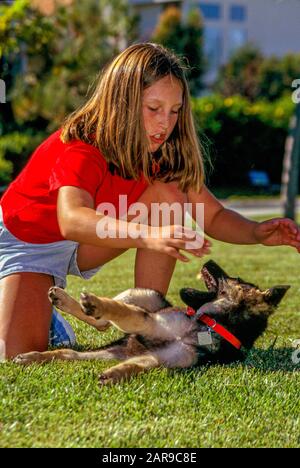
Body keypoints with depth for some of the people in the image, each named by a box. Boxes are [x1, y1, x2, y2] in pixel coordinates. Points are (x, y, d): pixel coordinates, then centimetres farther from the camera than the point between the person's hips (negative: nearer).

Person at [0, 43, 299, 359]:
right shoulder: (80, 148, -33)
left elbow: (213, 216, -10)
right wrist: (148, 236, -67)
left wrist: (257, 233, -32)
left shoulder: (162, 152, -14)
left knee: (168, 194, -21)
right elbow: (72, 220, -52)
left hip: (84, 247, 5)